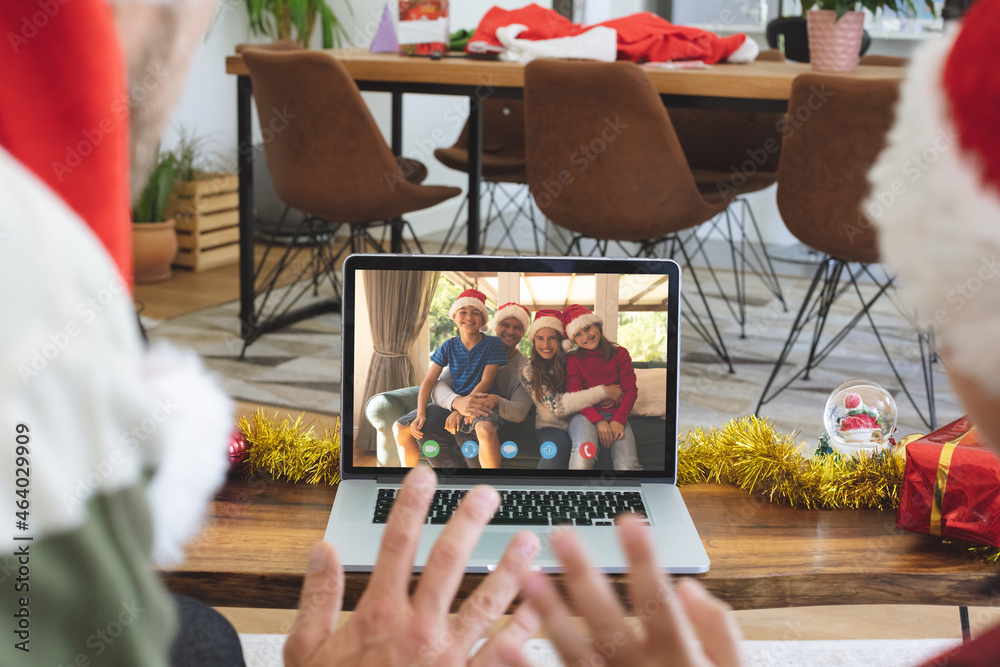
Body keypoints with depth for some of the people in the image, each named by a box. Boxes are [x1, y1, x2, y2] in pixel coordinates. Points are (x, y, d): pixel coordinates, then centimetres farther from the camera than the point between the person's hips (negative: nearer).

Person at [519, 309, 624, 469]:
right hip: (550, 427, -2)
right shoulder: (529, 371, -4)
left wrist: (611, 396, -15)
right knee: (558, 443, -37)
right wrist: (603, 392, -18)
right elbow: (557, 405, -16)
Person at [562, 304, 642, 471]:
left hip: (615, 415, 1)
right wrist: (598, 421, -18)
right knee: (584, 455, -36)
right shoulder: (573, 359, 11)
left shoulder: (620, 354, 15)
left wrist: (618, 421, -11)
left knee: (627, 465, -29)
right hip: (585, 415, -1)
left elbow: (630, 390, 7)